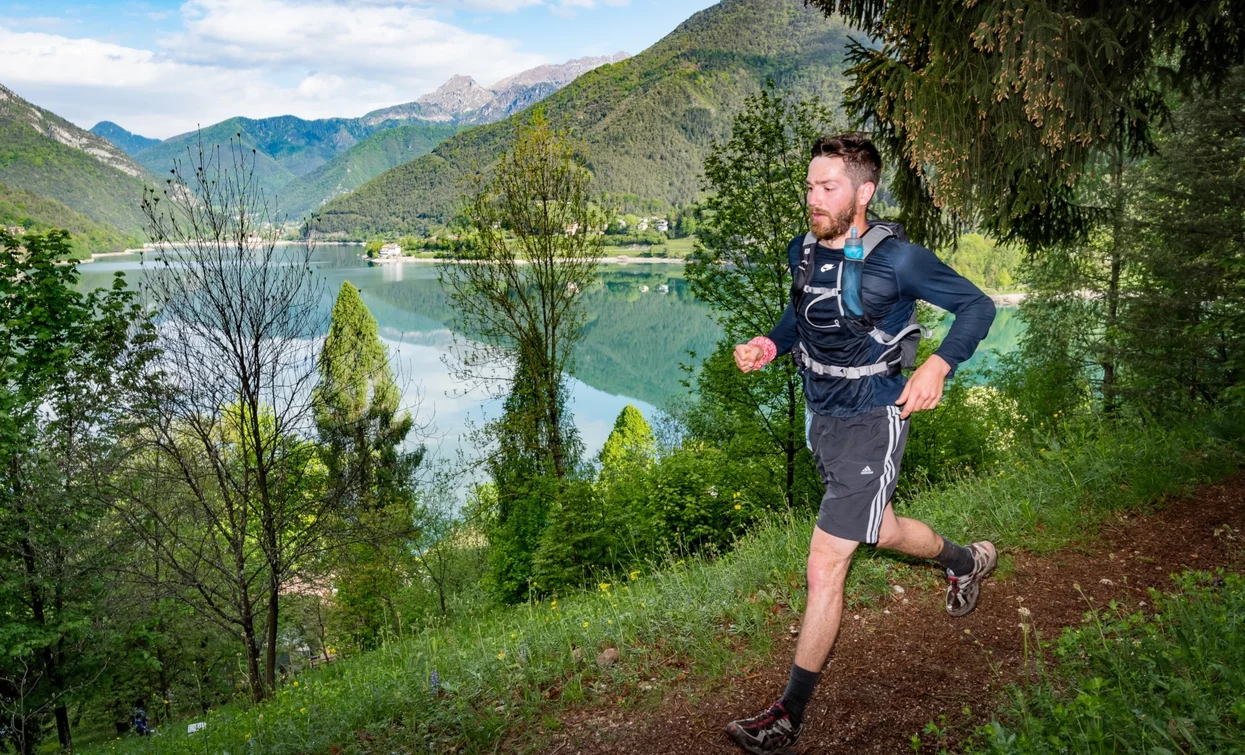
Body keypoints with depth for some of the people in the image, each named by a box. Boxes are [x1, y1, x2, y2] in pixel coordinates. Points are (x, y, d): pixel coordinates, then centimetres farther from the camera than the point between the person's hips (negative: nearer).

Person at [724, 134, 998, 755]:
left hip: (870, 424, -7)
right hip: (822, 418, 7)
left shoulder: (897, 260, -20)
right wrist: (769, 344, -3)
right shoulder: (803, 251, -1)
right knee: (881, 531, 27)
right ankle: (966, 560, 59)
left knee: (824, 568, -7)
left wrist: (937, 366, -25)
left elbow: (978, 306, -11)